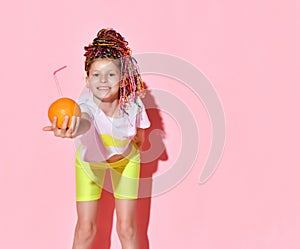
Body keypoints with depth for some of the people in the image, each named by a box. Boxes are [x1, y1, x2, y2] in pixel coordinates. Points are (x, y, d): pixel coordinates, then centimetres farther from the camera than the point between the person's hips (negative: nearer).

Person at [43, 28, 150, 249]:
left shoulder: (133, 104, -29)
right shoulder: (86, 104, -38)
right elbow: (84, 121, -65)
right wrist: (72, 130, -86)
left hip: (125, 159, 1)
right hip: (90, 161, -1)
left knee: (126, 228, 2)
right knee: (85, 229, -1)